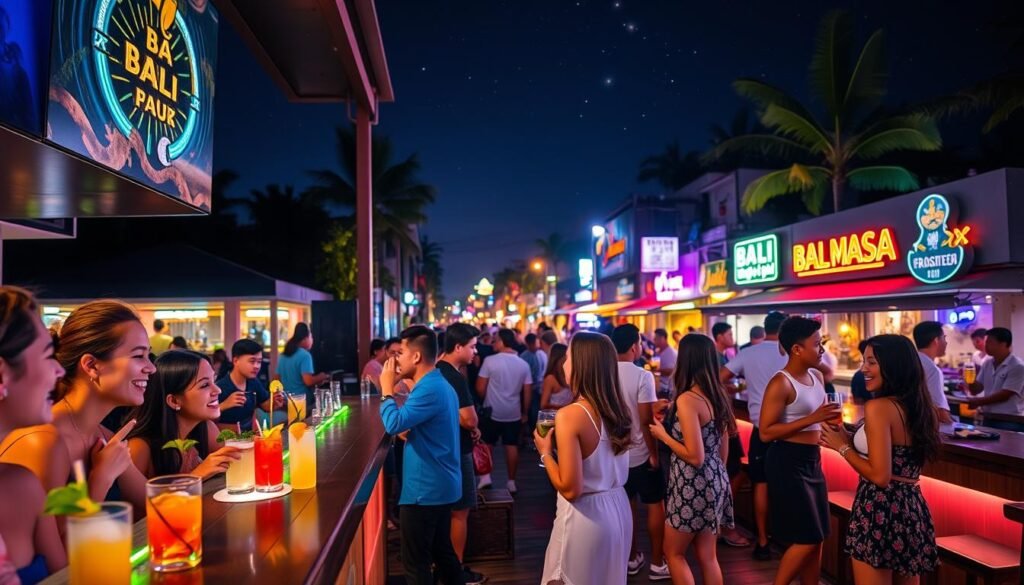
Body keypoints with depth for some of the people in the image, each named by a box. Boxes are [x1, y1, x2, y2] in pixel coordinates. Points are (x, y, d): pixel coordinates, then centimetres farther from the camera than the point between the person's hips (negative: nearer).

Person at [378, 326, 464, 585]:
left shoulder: (429, 390, -22)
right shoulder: (439, 384, 12)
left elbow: (394, 424, -30)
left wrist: (387, 389, -16)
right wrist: (408, 432, 2)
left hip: (424, 488, -10)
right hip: (440, 485, 10)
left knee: (416, 561, 1)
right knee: (442, 550, 20)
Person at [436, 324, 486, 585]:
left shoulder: (438, 372, 7)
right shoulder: (455, 378, -23)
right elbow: (469, 419, -25)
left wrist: (469, 428, 5)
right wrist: (474, 428, -3)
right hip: (456, 451, -10)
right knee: (460, 511, 3)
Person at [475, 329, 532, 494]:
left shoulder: (490, 361, -11)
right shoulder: (523, 365, 0)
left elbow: (480, 388, -9)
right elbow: (527, 392, 2)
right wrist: (525, 412, 13)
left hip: (492, 411, -2)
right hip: (514, 413, 3)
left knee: (487, 444, 13)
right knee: (512, 446, 8)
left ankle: (485, 476, 8)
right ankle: (511, 482, 13)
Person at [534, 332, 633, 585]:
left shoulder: (569, 415, -22)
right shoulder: (618, 410, 0)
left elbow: (570, 489, -22)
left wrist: (545, 452, -8)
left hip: (585, 516, -7)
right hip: (618, 509, 7)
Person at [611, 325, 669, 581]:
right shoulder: (642, 376, -19)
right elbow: (646, 420, -21)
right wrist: (654, 453, -11)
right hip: (640, 453, -5)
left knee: (627, 506, 17)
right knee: (655, 505, 9)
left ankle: (632, 558, 27)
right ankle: (658, 563, 16)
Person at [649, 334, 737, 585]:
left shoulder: (687, 399, -21)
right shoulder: (718, 395, 4)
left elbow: (695, 456, -23)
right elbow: (723, 451, 11)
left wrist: (663, 435, -10)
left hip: (694, 486, -8)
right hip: (715, 480, 8)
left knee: (674, 553, 12)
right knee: (708, 556, 16)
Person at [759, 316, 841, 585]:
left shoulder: (817, 377, 9)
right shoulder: (781, 383, -18)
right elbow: (766, 432, -23)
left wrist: (829, 417, 4)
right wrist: (812, 419, -26)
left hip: (812, 460, 9)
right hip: (787, 461, -9)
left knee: (817, 538, 14)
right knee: (806, 538, -4)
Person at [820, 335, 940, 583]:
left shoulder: (878, 407, -17)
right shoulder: (920, 407, 8)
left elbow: (880, 475, -20)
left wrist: (842, 446, -7)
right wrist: (851, 440, 12)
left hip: (880, 511, -9)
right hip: (912, 508, 9)